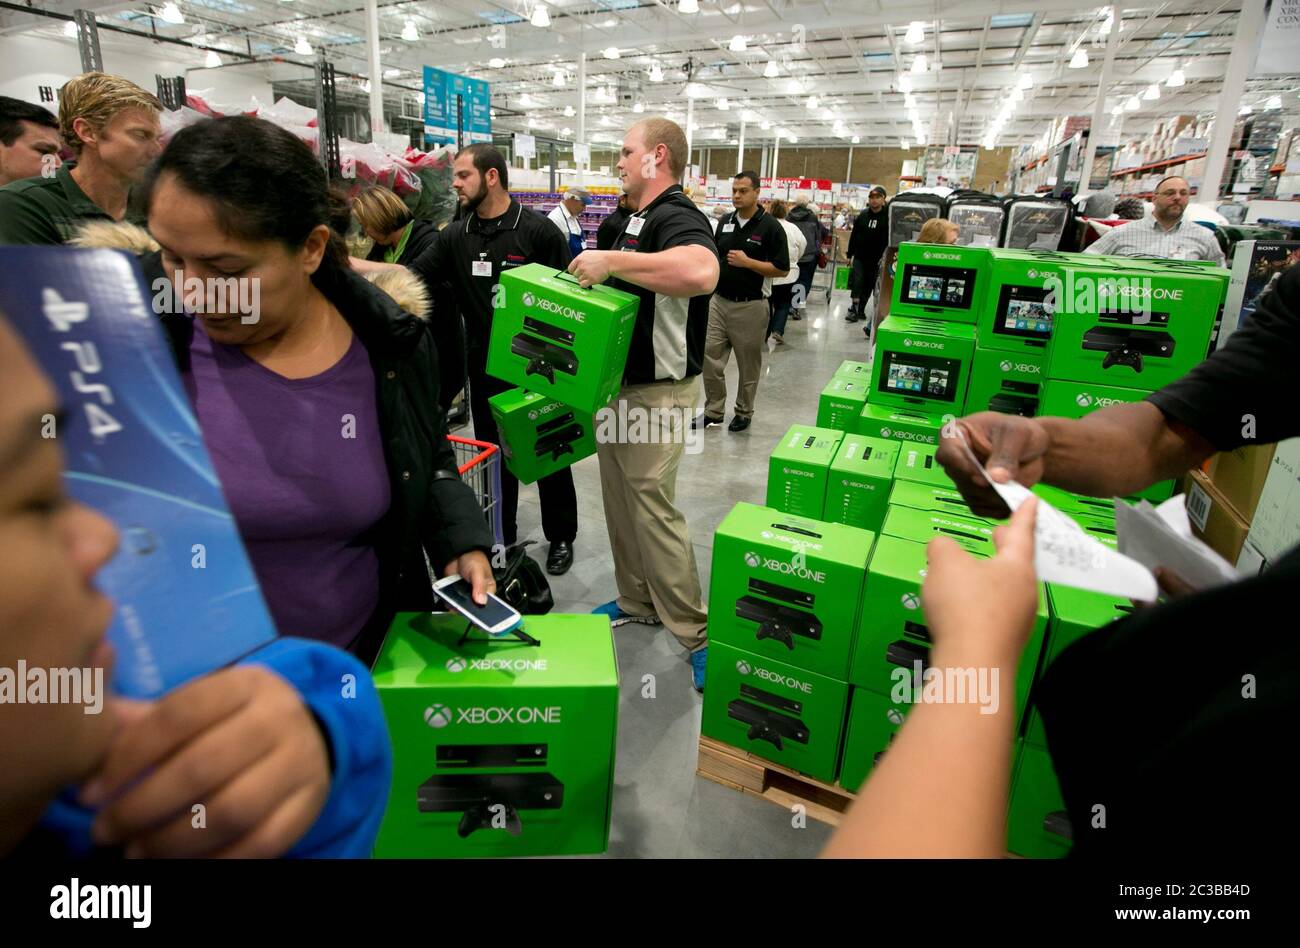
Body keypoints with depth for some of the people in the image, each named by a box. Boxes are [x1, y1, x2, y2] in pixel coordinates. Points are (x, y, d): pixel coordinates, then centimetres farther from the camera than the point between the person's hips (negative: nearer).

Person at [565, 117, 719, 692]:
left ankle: (692, 634, 9)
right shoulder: (638, 219, 15)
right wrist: (598, 271, 12)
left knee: (651, 506, -5)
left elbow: (701, 272, -42)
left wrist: (612, 261, -35)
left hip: (657, 391, -10)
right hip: (620, 384, 10)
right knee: (620, 495, 16)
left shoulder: (676, 217, -18)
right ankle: (636, 601, 33)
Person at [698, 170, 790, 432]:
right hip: (719, 301, 5)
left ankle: (744, 413, 23)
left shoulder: (770, 227, -8)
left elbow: (782, 269, -10)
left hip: (750, 306, -5)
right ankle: (713, 411, 16)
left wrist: (747, 262, -19)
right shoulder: (725, 222, 8)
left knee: (748, 365, 7)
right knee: (709, 358, 3)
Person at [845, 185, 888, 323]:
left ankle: (860, 309, 19)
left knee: (869, 285, 8)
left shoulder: (887, 217, -5)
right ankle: (854, 308, -5)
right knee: (857, 281, -8)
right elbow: (854, 235, 8)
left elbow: (888, 239, -8)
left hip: (876, 259, -2)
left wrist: (884, 257, -15)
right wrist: (849, 253, 5)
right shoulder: (863, 215, 5)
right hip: (860, 256, 2)